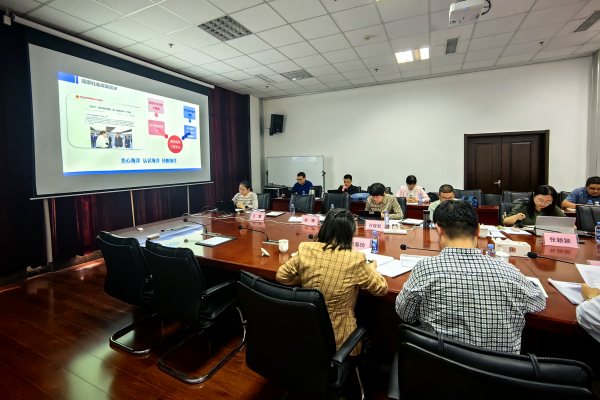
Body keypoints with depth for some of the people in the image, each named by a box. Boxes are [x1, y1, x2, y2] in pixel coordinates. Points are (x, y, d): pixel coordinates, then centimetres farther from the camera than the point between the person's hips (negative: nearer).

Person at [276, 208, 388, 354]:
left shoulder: (305, 250, -13)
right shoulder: (355, 260, -21)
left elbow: (281, 276, 1)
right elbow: (382, 288, -5)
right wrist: (372, 268, 12)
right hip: (338, 339, -2)